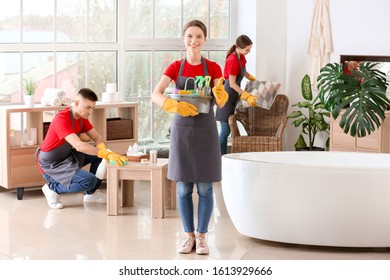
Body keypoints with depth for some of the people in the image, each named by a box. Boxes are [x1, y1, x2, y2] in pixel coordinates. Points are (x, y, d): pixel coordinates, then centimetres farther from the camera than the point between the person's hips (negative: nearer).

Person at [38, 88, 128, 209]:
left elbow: (97, 137, 1)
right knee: (89, 180, -25)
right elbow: (79, 146, -39)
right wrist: (106, 153, -43)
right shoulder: (61, 119, -28)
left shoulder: (82, 117, 0)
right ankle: (53, 188, -3)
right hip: (51, 165, -9)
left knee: (99, 153, -1)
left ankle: (91, 193, 13)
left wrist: (103, 149, -23)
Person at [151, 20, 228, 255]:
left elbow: (221, 103, -8)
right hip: (182, 130, 1)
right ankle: (189, 236, 16)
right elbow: (155, 95, -12)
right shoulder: (175, 68, 1)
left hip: (206, 130, -1)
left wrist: (220, 93, -31)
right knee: (184, 188, 4)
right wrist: (175, 105, -31)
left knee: (205, 187, 1)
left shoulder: (213, 68, 0)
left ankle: (202, 236, 13)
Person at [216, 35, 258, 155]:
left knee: (227, 129, 10)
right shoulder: (233, 60, -22)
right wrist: (247, 96, -23)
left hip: (234, 95, 9)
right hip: (227, 95, -9)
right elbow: (232, 84, -21)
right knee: (225, 129, -8)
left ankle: (223, 156, 14)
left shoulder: (241, 57, 5)